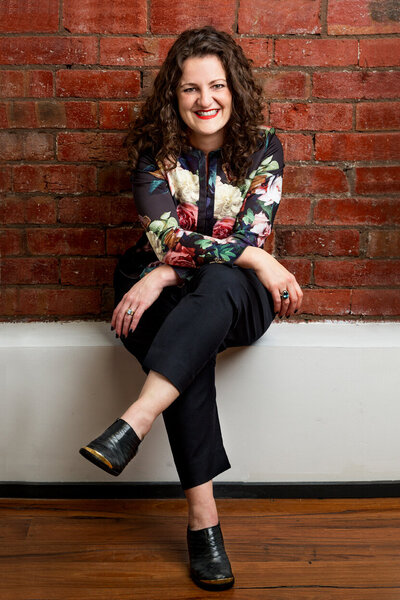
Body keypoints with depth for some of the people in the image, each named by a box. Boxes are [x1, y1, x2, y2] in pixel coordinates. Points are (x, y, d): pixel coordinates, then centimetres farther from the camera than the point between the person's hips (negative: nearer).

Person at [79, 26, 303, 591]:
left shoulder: (262, 147, -2)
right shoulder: (155, 151, -2)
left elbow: (250, 236, -11)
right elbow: (165, 236, -14)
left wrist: (167, 273, -22)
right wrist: (257, 259, -24)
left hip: (238, 296, 0)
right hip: (163, 292, 0)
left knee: (217, 282, -37)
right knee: (194, 346, -34)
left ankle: (132, 425, -49)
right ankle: (203, 514, -33)